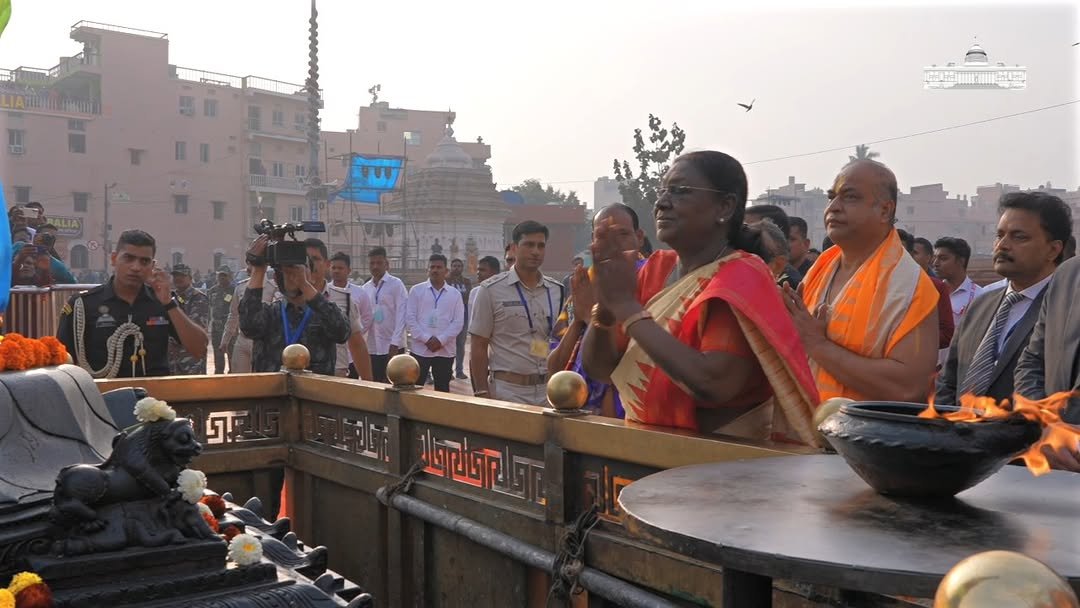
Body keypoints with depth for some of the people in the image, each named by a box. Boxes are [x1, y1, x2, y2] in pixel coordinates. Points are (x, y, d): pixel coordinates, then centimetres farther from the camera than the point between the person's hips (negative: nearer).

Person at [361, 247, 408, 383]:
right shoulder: (365, 288, 9)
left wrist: (395, 343, -16)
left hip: (392, 346, -5)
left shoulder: (396, 284, -5)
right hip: (371, 347, 5)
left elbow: (401, 315, -10)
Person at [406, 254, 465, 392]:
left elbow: (458, 322, 0)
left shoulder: (455, 294, 6)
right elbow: (410, 318, -2)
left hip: (445, 350, 1)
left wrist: (441, 340, -13)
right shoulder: (416, 290, 4)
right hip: (420, 348, -1)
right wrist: (426, 339, -12)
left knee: (442, 389, 9)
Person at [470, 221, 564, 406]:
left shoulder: (557, 291, 9)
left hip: (549, 390, 4)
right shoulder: (492, 290, -3)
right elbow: (479, 347, -2)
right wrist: (482, 394, -8)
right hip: (507, 391, -4)